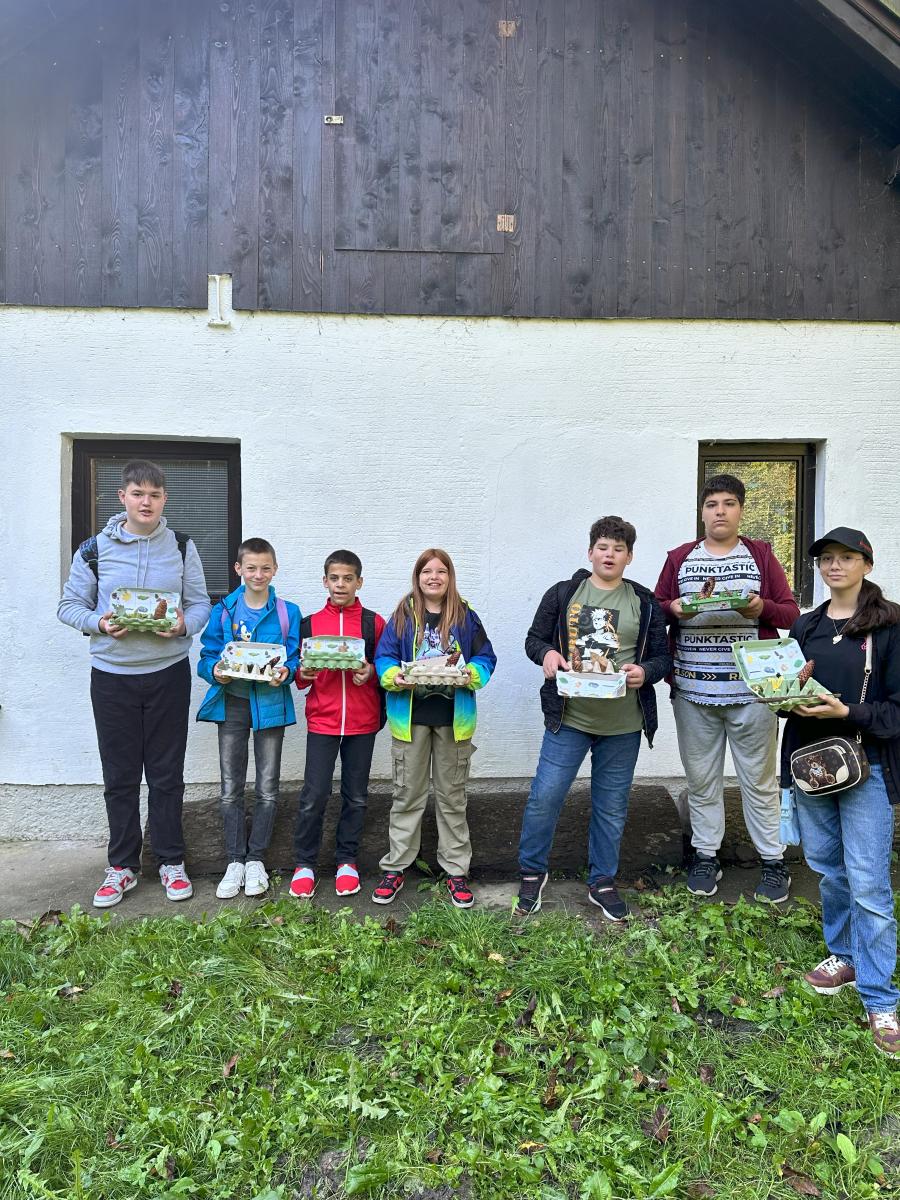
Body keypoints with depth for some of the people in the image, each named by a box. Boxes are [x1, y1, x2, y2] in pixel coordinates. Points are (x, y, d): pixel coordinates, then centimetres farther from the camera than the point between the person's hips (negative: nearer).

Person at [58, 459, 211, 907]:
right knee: (119, 776, 9)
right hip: (112, 674, 0)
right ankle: (122, 866, 24)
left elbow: (200, 603, 5)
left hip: (168, 673, 0)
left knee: (167, 773, 8)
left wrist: (184, 624, -16)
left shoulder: (182, 547, 4)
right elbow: (70, 605, 6)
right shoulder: (94, 549, 2)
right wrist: (99, 623, -14)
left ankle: (171, 861, 22)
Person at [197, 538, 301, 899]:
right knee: (231, 788, 8)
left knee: (267, 789, 7)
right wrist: (216, 671, -20)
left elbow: (295, 658, -1)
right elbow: (207, 657, 2)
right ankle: (234, 861, 20)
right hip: (231, 701, 1)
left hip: (270, 702, -1)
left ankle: (255, 859, 22)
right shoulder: (223, 611, 2)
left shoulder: (287, 612, -1)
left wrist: (285, 673, -22)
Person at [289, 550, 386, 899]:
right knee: (313, 795, -1)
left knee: (356, 795, 9)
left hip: (362, 722, 0)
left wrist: (371, 672, -14)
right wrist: (304, 673, -12)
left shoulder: (374, 623, 3)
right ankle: (304, 864, 16)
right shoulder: (310, 624, 6)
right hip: (321, 720, 0)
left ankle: (347, 860, 25)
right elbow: (300, 679, 10)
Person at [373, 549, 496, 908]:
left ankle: (457, 871, 24)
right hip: (410, 715, 0)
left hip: (453, 717, 1)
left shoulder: (465, 616, 1)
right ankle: (395, 868, 23)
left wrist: (471, 675, -17)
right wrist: (395, 677, -21)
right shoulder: (403, 614, 0)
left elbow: (486, 657, 3)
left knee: (452, 796, 12)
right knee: (407, 794, 9)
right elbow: (383, 656, -1)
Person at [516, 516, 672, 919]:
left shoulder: (645, 603, 6)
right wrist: (547, 653, -15)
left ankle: (602, 882, 31)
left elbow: (662, 657, 8)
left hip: (623, 724, 2)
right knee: (545, 795, -2)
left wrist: (645, 671, -14)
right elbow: (534, 639, 8)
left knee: (612, 806, 12)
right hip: (568, 718, -1)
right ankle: (532, 871, 21)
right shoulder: (561, 594, 4)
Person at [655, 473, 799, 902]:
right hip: (693, 690, 1)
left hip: (751, 689, -1)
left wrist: (762, 608, -15)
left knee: (759, 779, 6)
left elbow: (791, 613, 6)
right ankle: (706, 857, 24)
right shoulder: (679, 558, 8)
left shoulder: (761, 554, 6)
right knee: (701, 778, 9)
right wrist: (673, 609, -11)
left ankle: (773, 862, 21)